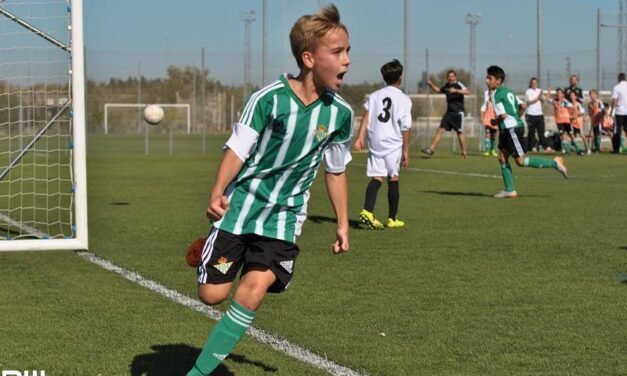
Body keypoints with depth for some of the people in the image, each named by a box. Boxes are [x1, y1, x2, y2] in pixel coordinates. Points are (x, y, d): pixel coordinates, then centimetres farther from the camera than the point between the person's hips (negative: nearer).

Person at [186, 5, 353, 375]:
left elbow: (336, 170, 10)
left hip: (285, 215, 2)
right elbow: (238, 149, -10)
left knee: (253, 292, -17)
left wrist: (343, 223, 12)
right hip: (242, 204, -2)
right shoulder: (269, 99, -14)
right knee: (212, 294, -2)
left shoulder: (340, 112, -3)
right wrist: (217, 192, -24)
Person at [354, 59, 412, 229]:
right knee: (393, 179, 7)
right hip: (393, 143, -3)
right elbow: (405, 127, -4)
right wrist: (406, 151, -1)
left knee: (377, 177, 0)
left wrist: (360, 137, -5)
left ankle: (367, 211, -21)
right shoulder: (403, 99, -2)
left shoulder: (374, 95, 10)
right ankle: (392, 218, 13)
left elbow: (366, 116, -1)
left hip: (375, 141, 3)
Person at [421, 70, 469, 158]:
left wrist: (456, 90, -37)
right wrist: (431, 84, 14)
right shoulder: (447, 86, 13)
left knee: (460, 132, -1)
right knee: (441, 130, 0)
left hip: (458, 112, -6)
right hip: (449, 112, 6)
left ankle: (464, 152, 10)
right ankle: (431, 149, -3)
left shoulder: (459, 85, -8)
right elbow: (438, 90, 31)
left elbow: (467, 92, -26)